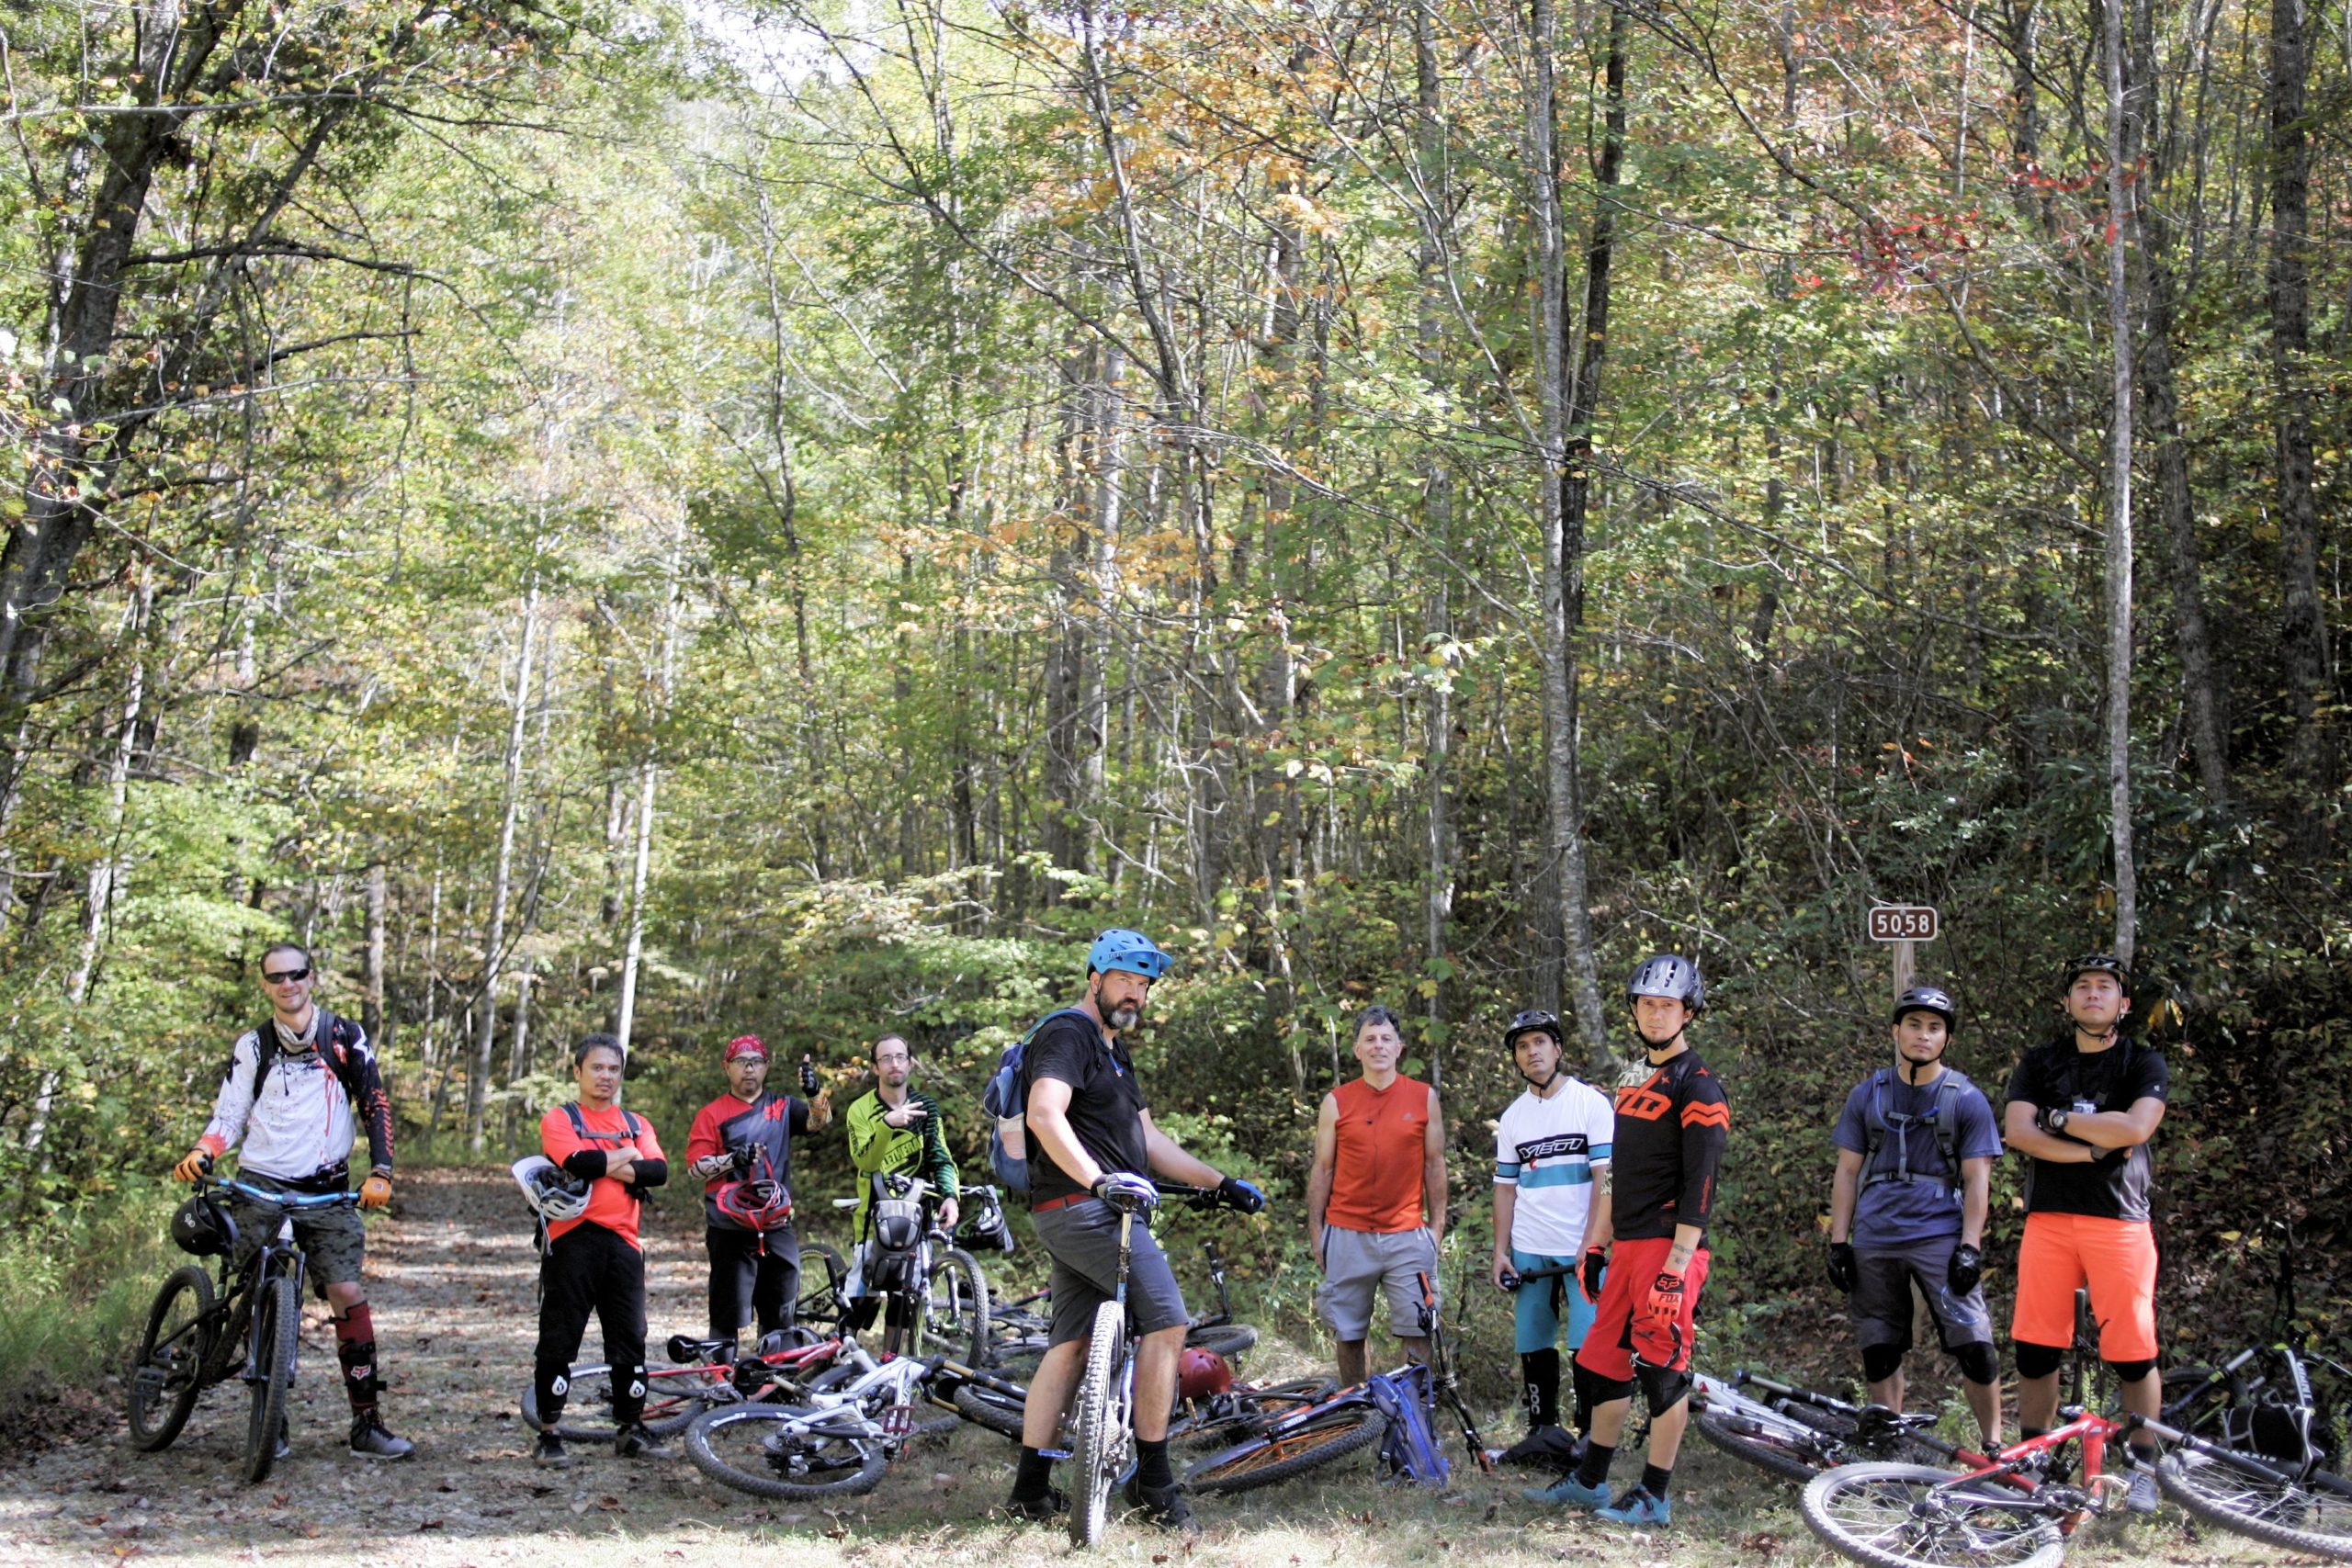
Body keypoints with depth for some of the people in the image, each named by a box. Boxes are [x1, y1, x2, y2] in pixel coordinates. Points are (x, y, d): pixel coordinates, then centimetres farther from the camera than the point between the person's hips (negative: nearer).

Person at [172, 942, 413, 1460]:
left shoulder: (344, 1038, 6)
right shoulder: (252, 1045, 10)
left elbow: (374, 1105, 3)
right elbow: (229, 1115, 9)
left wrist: (379, 1173, -10)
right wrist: (201, 1153, -12)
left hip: (325, 1189, -1)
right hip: (259, 1184, 1)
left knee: (347, 1292, -10)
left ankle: (367, 1423, -7)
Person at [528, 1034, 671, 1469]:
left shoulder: (636, 1124, 17)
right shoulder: (560, 1119, 3)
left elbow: (658, 1170, -1)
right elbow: (578, 1162, -16)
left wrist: (605, 1167, -11)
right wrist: (626, 1157, -2)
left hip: (622, 1242, 4)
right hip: (574, 1240, -4)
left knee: (630, 1339, 7)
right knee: (559, 1339, -3)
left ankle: (631, 1430, 16)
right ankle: (548, 1434, 3)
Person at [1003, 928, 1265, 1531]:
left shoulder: (1114, 1051, 23)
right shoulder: (1069, 1034, -9)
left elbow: (1148, 1138, 23)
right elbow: (1044, 1115, -25)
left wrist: (1221, 1184, 18)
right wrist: (1100, 1179, -32)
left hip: (1081, 1213, 10)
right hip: (1084, 1207, -10)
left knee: (1070, 1345, 10)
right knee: (1166, 1321, -13)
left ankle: (1030, 1491, 13)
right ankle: (1152, 1477, -9)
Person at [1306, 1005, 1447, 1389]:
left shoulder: (1424, 1098, 6)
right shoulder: (1336, 1102, 5)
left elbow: (1435, 1165, 9)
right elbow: (1322, 1171, 8)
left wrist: (1437, 1226, 5)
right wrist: (1315, 1234, 6)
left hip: (1407, 1236, 0)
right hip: (1348, 1237, 0)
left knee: (1418, 1334, -3)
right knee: (1349, 1335, 5)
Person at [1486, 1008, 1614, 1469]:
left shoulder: (1591, 1102, -4)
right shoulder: (1513, 1116, 11)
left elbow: (1607, 1179, -8)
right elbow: (1505, 1188, 14)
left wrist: (1592, 1245, -14)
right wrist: (1500, 1251, 7)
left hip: (1582, 1251, -5)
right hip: (1529, 1253, 5)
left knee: (1589, 1346, -8)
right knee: (1534, 1347, 8)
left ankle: (1591, 1436, 1)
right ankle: (1543, 1432, 19)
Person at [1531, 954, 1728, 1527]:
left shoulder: (1697, 1088, -10)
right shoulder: (1635, 1083, 17)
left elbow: (1699, 1188, -16)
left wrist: (1676, 1268, -21)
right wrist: (1595, 1246, 19)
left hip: (1669, 1249, -9)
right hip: (1628, 1246, 9)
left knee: (1662, 1367, -4)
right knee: (1603, 1362, 12)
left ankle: (1654, 1497, 4)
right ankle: (1590, 1481, 23)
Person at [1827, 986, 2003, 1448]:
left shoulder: (1966, 1099, 4)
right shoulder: (1867, 1095, 11)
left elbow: (1977, 1179, 1)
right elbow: (1847, 1172, 12)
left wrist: (1970, 1246, -9)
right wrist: (1838, 1242, 5)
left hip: (1940, 1237, -3)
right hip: (1874, 1241, 3)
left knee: (1974, 1347, -11)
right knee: (1880, 1353, 6)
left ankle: (1993, 1446, 0)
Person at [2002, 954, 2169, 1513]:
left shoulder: (2145, 1064, 5)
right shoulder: (2040, 1063, 12)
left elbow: (2134, 1127, -13)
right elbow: (2017, 1132, -3)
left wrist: (2057, 1118, -5)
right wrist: (2095, 1148, -10)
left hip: (2120, 1220, -2)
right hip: (2048, 1218, 2)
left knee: (2134, 1351, -3)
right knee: (2035, 1348, 3)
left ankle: (2144, 1468, 8)